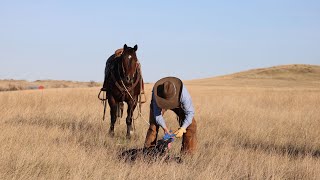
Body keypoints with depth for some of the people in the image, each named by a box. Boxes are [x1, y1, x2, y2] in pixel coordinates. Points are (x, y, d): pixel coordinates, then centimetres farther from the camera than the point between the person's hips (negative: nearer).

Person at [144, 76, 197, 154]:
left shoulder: (183, 93, -44)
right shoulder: (156, 94, -40)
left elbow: (190, 112, -34)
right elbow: (157, 115, -29)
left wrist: (182, 129, -42)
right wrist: (165, 128, -36)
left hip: (178, 104, 0)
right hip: (158, 104, 0)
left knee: (190, 124, -15)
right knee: (154, 123, -14)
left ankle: (188, 152, -7)